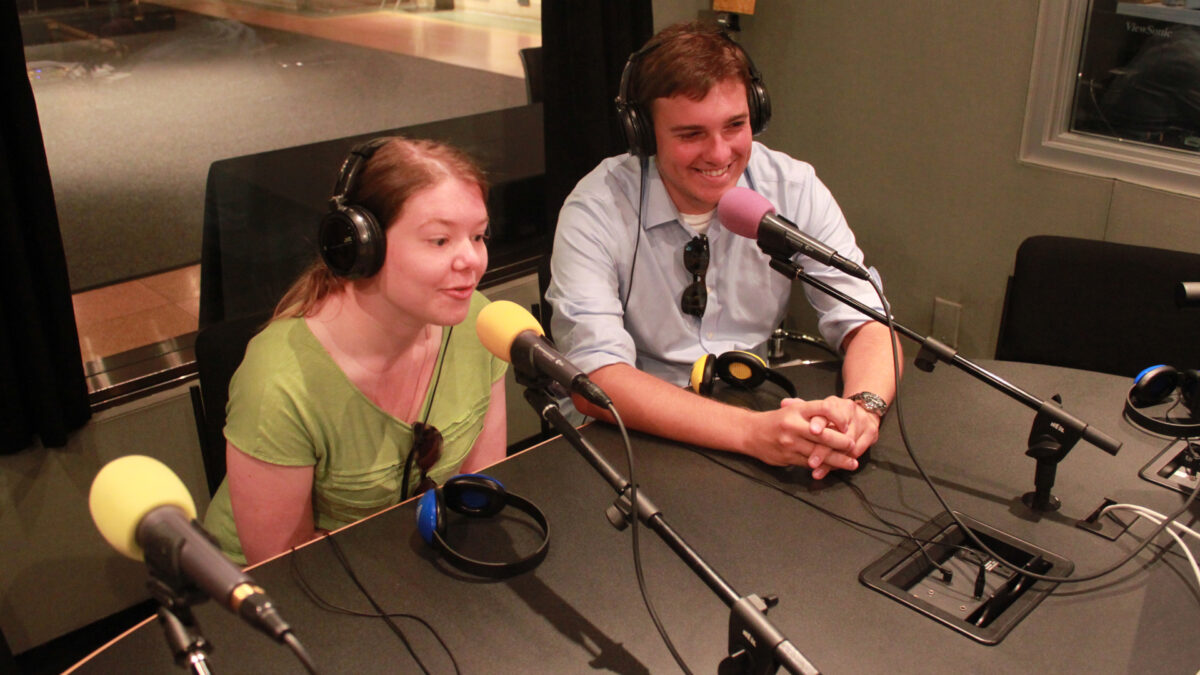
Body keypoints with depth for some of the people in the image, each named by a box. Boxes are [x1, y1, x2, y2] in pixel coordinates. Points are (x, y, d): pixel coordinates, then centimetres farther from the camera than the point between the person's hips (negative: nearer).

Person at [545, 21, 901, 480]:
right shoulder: (596, 212, -15)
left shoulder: (794, 190, -6)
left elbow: (866, 322, -6)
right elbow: (595, 377, -24)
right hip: (640, 441, -1)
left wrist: (863, 408, -29)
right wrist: (754, 431, -36)